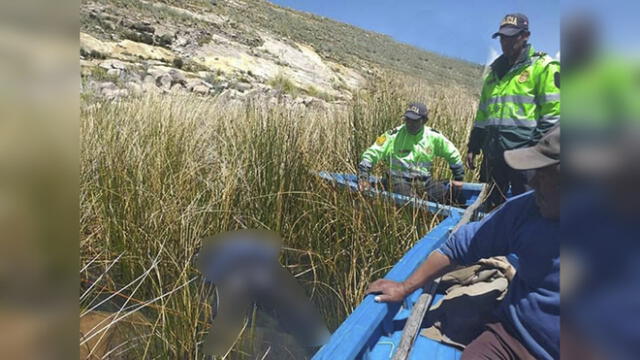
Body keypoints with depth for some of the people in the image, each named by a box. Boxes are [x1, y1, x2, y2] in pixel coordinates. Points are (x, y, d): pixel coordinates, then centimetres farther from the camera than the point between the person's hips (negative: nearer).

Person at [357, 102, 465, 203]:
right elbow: (372, 153, -7)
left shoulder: (433, 136, 5)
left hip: (424, 180, 4)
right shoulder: (394, 135, -5)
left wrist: (458, 178, 17)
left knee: (444, 194, -19)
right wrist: (363, 176, -18)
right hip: (399, 180, -4)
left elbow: (453, 154, 17)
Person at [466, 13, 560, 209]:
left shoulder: (542, 67, 1)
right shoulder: (495, 71, 21)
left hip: (524, 153, -6)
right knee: (490, 205, 12)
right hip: (494, 153, 6)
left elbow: (552, 112, -7)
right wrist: (473, 147, 18)